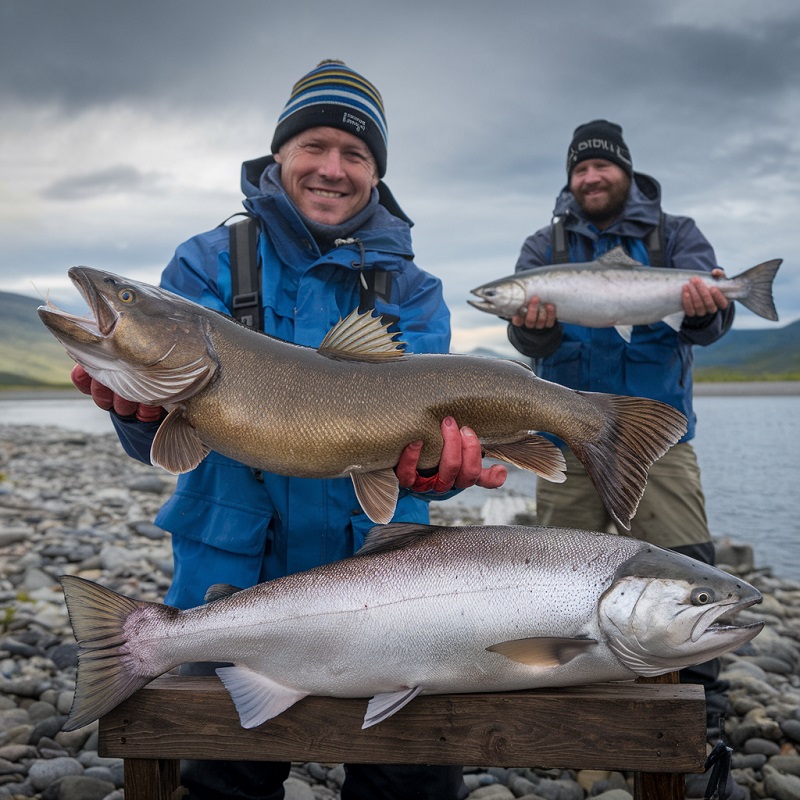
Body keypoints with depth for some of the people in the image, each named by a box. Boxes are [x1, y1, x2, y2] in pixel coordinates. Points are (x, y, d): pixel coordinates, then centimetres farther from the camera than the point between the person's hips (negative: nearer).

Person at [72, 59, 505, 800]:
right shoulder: (209, 264, -1)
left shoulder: (410, 291, 2)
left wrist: (432, 460, -37)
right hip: (231, 582, 0)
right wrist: (142, 406, -33)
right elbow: (162, 445, -9)